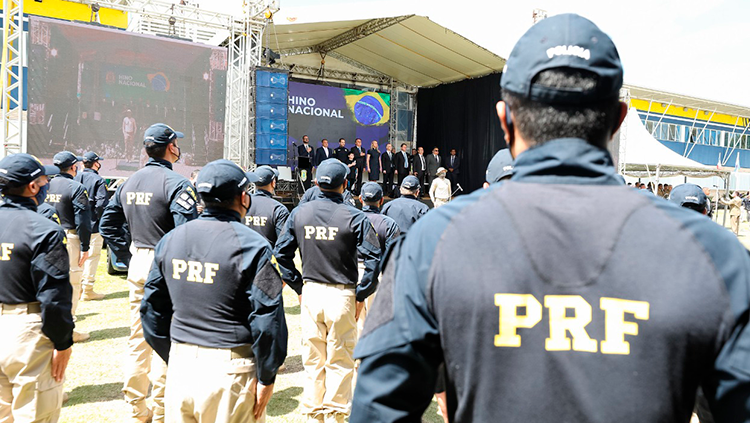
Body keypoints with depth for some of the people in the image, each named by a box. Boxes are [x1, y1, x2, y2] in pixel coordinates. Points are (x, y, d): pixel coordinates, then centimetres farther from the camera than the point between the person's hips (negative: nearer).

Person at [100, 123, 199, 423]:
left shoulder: (129, 183, 10)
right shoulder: (177, 183, -15)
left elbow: (108, 224, 14)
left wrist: (128, 256, 15)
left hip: (138, 263, 8)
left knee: (137, 339, 16)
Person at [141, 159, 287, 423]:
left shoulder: (169, 240, 5)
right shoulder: (253, 246, -13)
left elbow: (152, 308, 11)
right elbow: (267, 318, -15)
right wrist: (266, 378, -6)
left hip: (180, 362, 6)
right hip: (230, 368, -5)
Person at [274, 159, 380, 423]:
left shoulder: (299, 213, 1)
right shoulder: (354, 217, -10)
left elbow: (281, 252, 6)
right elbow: (374, 259, -15)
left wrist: (298, 286, 10)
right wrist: (361, 295, -6)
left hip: (310, 292, 4)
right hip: (341, 295, -3)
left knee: (312, 359, 15)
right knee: (339, 361, 10)